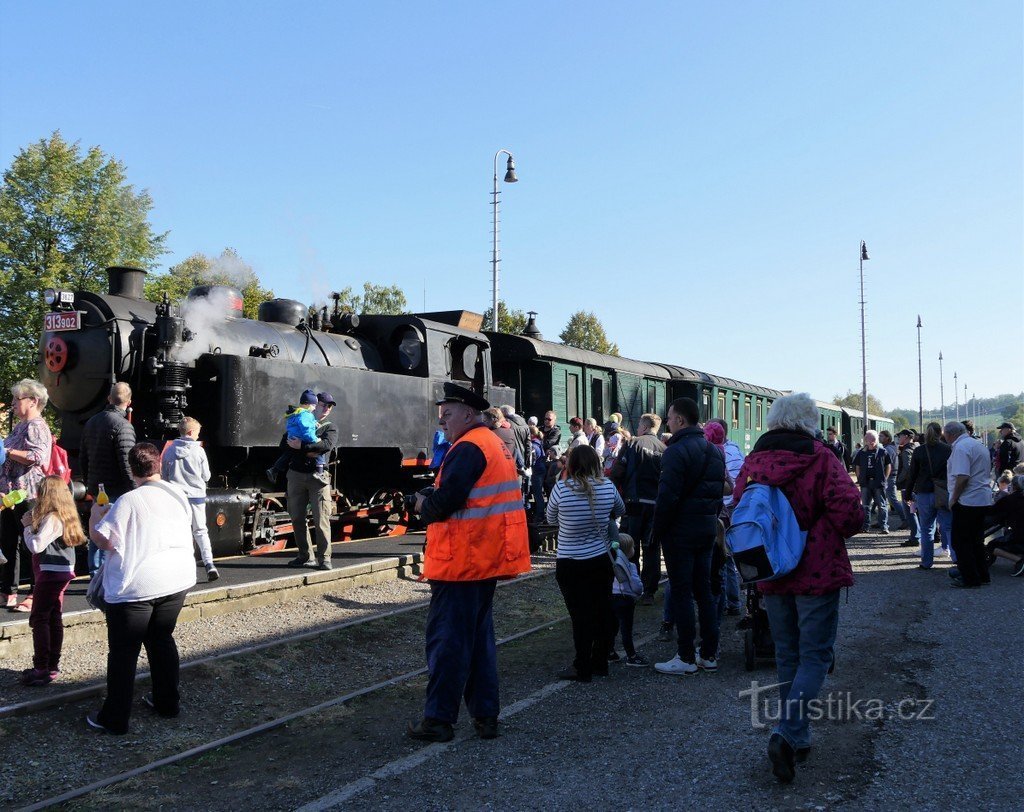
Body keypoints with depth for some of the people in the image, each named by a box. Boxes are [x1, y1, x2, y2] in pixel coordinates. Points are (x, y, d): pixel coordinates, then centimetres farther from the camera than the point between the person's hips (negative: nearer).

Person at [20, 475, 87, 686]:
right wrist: (32, 525, 3)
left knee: (39, 619, -7)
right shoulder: (65, 516, 11)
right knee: (54, 619, 14)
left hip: (51, 573, -10)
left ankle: (42, 669, -8)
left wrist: (28, 526, -10)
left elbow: (36, 546, -24)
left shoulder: (52, 519, -19)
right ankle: (52, 665, 22)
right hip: (61, 572, 10)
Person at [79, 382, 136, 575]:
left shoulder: (91, 422, 12)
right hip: (116, 490, -8)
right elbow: (126, 462, -19)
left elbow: (82, 458, 19)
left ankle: (95, 575, 20)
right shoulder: (122, 425, -14)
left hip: (96, 487, 8)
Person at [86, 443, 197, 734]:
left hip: (136, 587, -6)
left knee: (124, 652, 3)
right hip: (177, 581, 6)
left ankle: (114, 718, 9)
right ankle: (167, 702, 29)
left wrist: (95, 513, 3)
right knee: (162, 639, 21)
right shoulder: (178, 495, 4)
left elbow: (101, 539, -14)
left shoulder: (128, 502, -16)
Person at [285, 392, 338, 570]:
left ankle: (324, 558, -6)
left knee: (321, 519, -9)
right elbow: (287, 443, 5)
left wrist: (302, 446, -16)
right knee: (297, 518, 5)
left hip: (318, 476, -3)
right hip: (296, 474, 3)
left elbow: (327, 444, -10)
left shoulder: (330, 428, 11)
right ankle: (306, 556, 15)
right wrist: (310, 449, -9)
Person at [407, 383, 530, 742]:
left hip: (460, 562, -10)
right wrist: (435, 499, 6)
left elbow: (442, 504, -23)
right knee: (480, 638, 15)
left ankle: (439, 719, 6)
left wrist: (423, 503, -3)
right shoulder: (496, 445, 15)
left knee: (447, 641, -1)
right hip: (487, 561, 10)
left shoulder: (468, 449, -16)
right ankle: (485, 716, 20)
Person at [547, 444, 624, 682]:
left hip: (570, 564, -3)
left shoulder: (562, 487, -14)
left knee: (581, 615, 3)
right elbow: (620, 511, 15)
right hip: (601, 561, 3)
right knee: (603, 611, 13)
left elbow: (551, 519, 2)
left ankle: (582, 668, 9)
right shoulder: (607, 486, -5)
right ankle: (600, 663, 24)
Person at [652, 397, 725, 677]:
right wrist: (711, 518, 18)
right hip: (708, 528, 8)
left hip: (680, 530, -8)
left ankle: (686, 659, 3)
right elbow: (720, 489, 16)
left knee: (681, 593, -1)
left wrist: (658, 529, -10)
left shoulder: (677, 450, -15)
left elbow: (667, 496, -20)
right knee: (704, 590, 14)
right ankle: (709, 654, 18)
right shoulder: (714, 450, 12)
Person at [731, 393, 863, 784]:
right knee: (815, 655, 3)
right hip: (818, 574, -4)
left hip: (772, 575, 5)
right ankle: (786, 734, -12)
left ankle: (798, 737, 23)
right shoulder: (821, 458, -12)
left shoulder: (752, 462, 1)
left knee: (787, 655, 17)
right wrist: (837, 531, 2)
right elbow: (849, 512, -19)